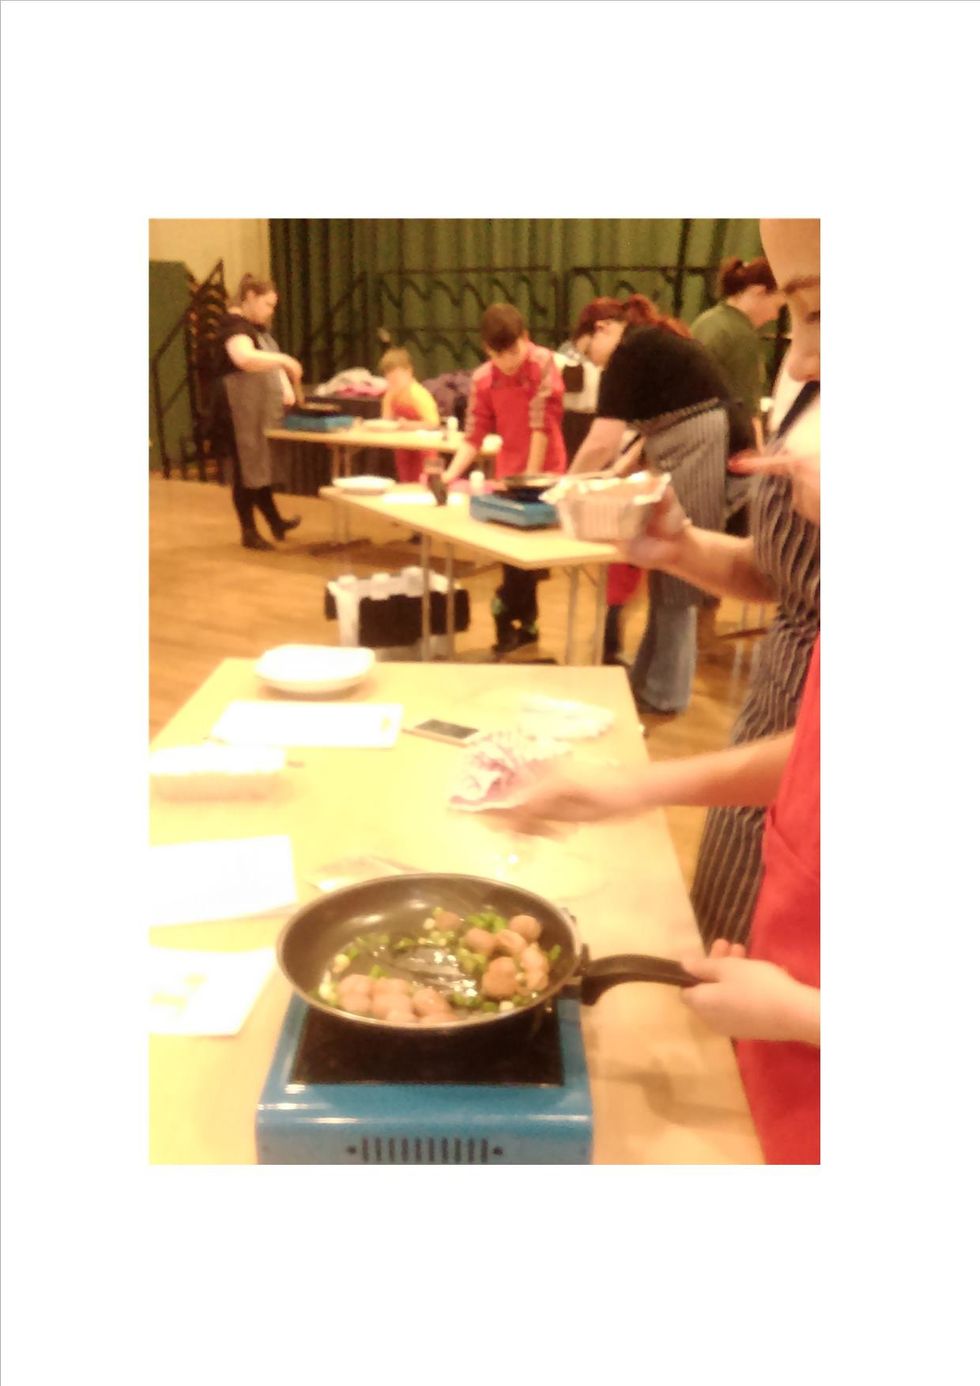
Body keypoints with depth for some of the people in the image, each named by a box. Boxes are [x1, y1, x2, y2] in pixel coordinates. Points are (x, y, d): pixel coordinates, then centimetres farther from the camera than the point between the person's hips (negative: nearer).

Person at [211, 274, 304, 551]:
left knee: (261, 467, 16)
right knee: (246, 470, -2)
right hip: (240, 413, -9)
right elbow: (244, 358, -35)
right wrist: (284, 359, -35)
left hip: (260, 411, 9)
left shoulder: (258, 328, 17)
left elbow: (270, 363, 17)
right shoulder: (235, 325, -14)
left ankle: (275, 523, 25)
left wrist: (286, 389, -1)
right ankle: (249, 532, 5)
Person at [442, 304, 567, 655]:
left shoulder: (543, 363, -15)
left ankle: (508, 614, 10)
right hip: (507, 475, 5)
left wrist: (531, 477, -20)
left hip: (543, 473, -5)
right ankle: (525, 623, 24)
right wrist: (450, 474, -18)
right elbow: (474, 434, -5)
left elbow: (542, 423, -18)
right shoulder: (482, 379, -2)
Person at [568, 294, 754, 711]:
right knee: (670, 572, 14)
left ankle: (663, 693, 11)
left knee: (675, 575, 0)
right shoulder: (657, 340, 20)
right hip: (698, 457, 9)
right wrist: (623, 467, 15)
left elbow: (601, 443, -12)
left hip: (697, 458, -9)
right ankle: (649, 677, 25)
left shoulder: (630, 350, -8)